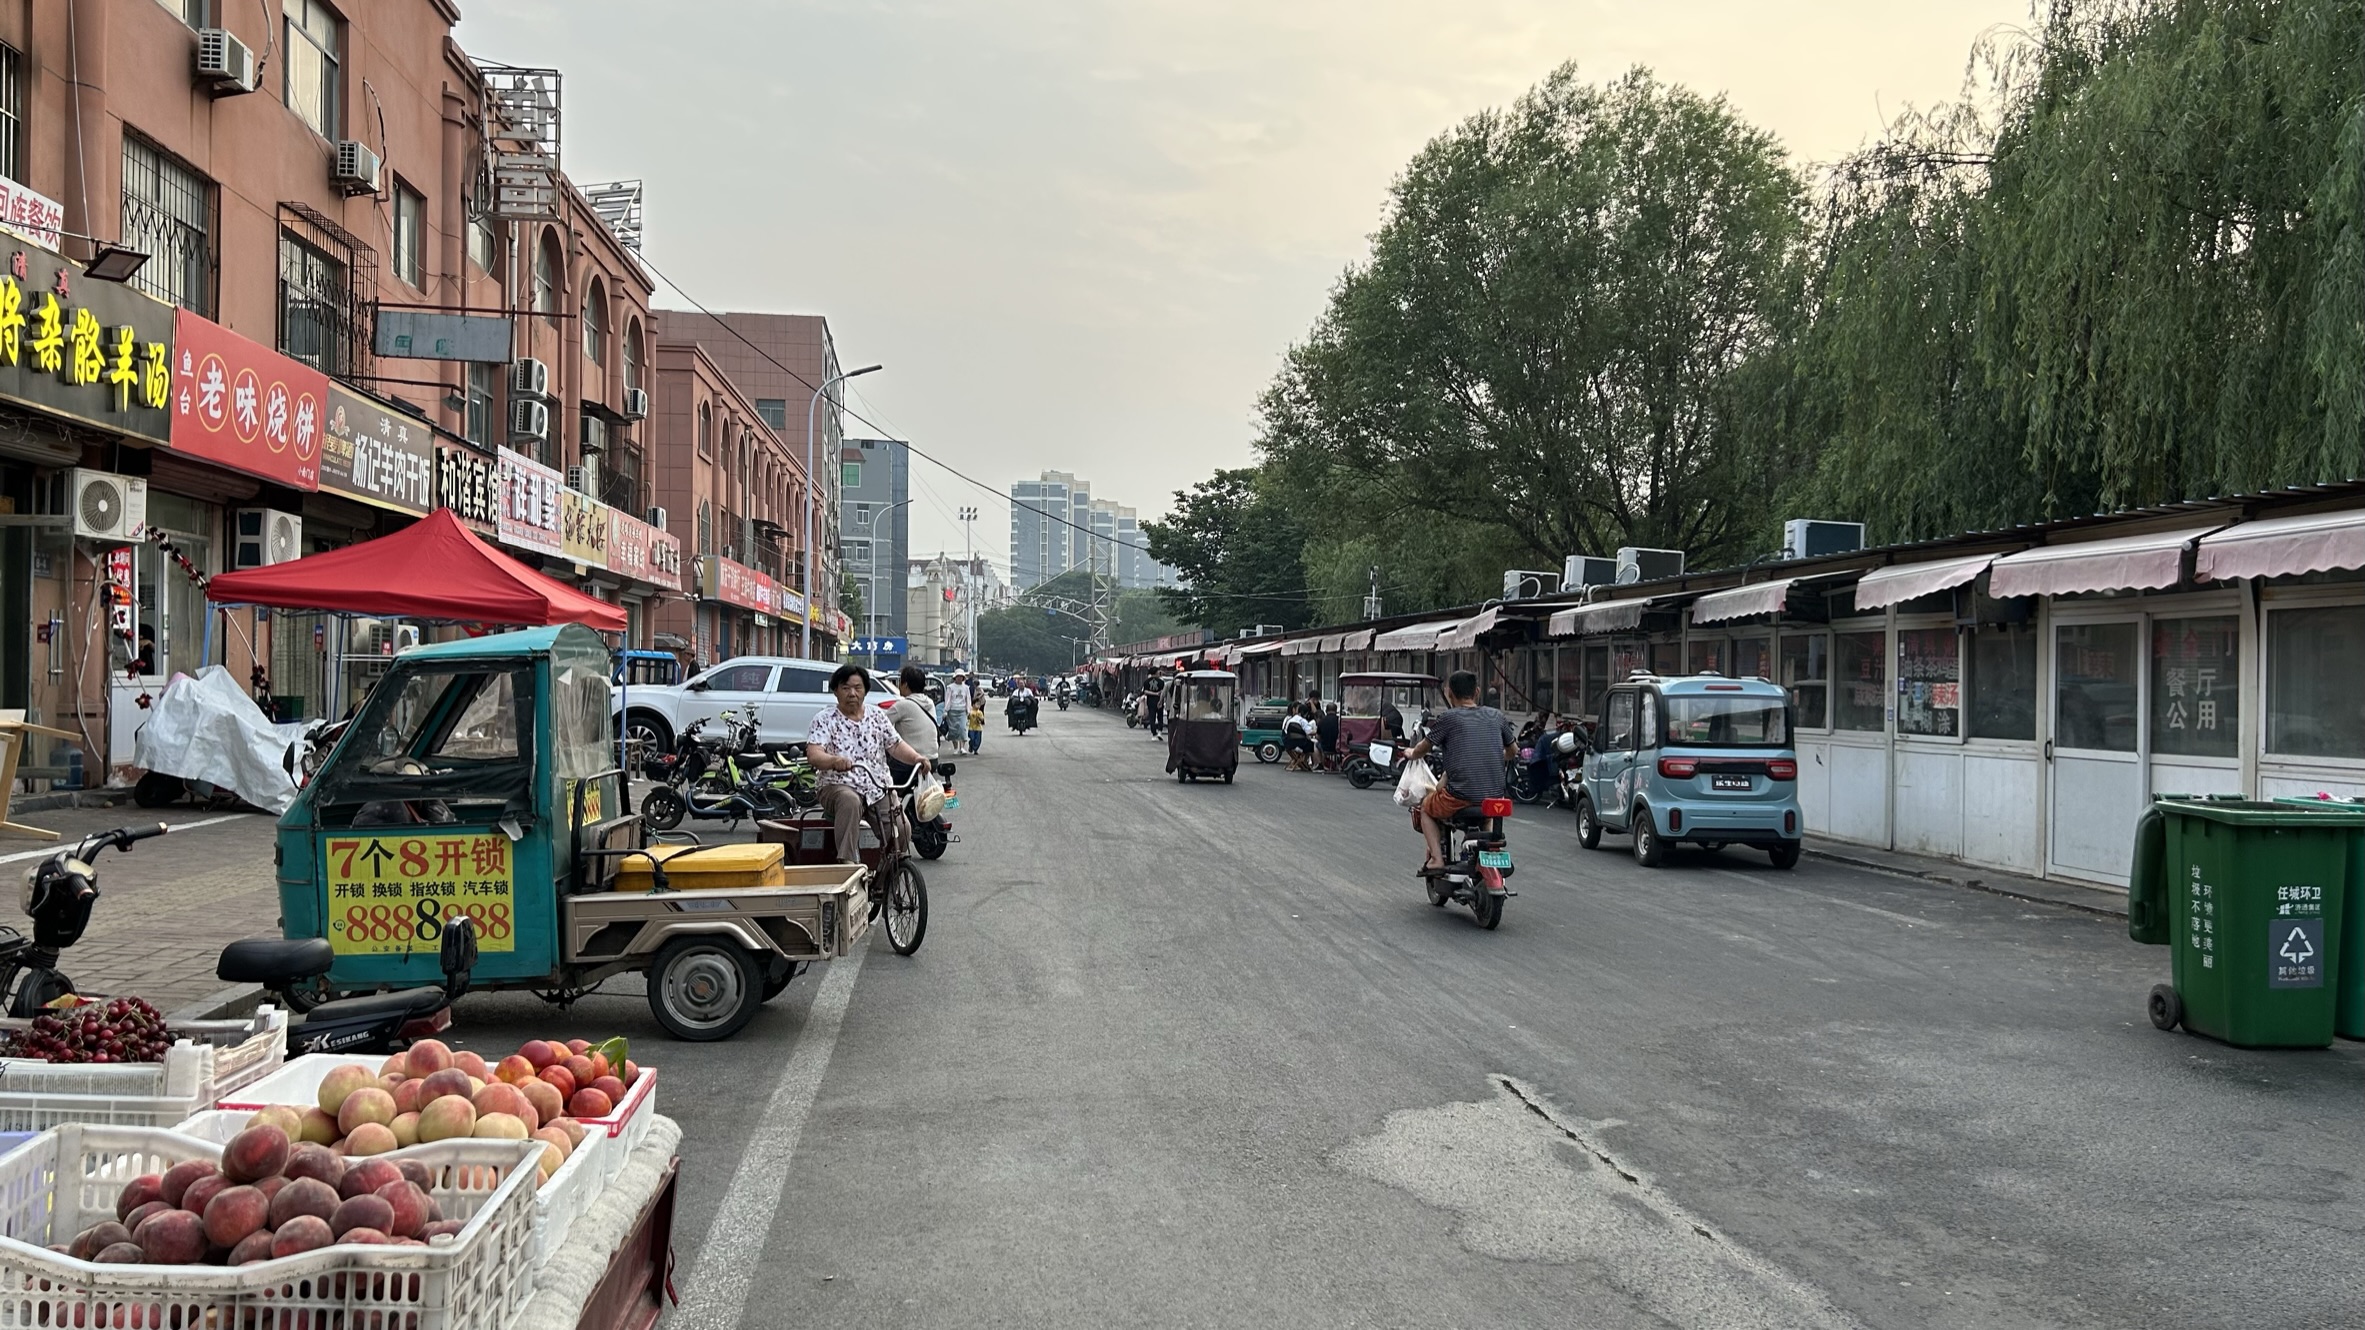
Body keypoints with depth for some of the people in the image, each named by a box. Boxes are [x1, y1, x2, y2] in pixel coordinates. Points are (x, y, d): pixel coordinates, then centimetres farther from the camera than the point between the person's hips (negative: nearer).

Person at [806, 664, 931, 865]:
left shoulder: (877, 716, 13)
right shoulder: (825, 720, 0)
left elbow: (895, 745, 10)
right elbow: (813, 754, -15)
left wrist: (916, 757, -12)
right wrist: (834, 760, -37)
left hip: (879, 788, 4)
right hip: (840, 787, -3)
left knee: (900, 828, -20)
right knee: (850, 802, -39)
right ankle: (847, 863, -41)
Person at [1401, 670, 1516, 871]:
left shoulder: (1448, 718, -4)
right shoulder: (1497, 716, 7)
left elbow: (1422, 750, 6)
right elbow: (1512, 751, 21)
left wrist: (1411, 754, 29)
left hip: (1461, 797, -4)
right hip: (1495, 797, 4)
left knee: (1425, 809, 25)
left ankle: (1437, 858, 8)